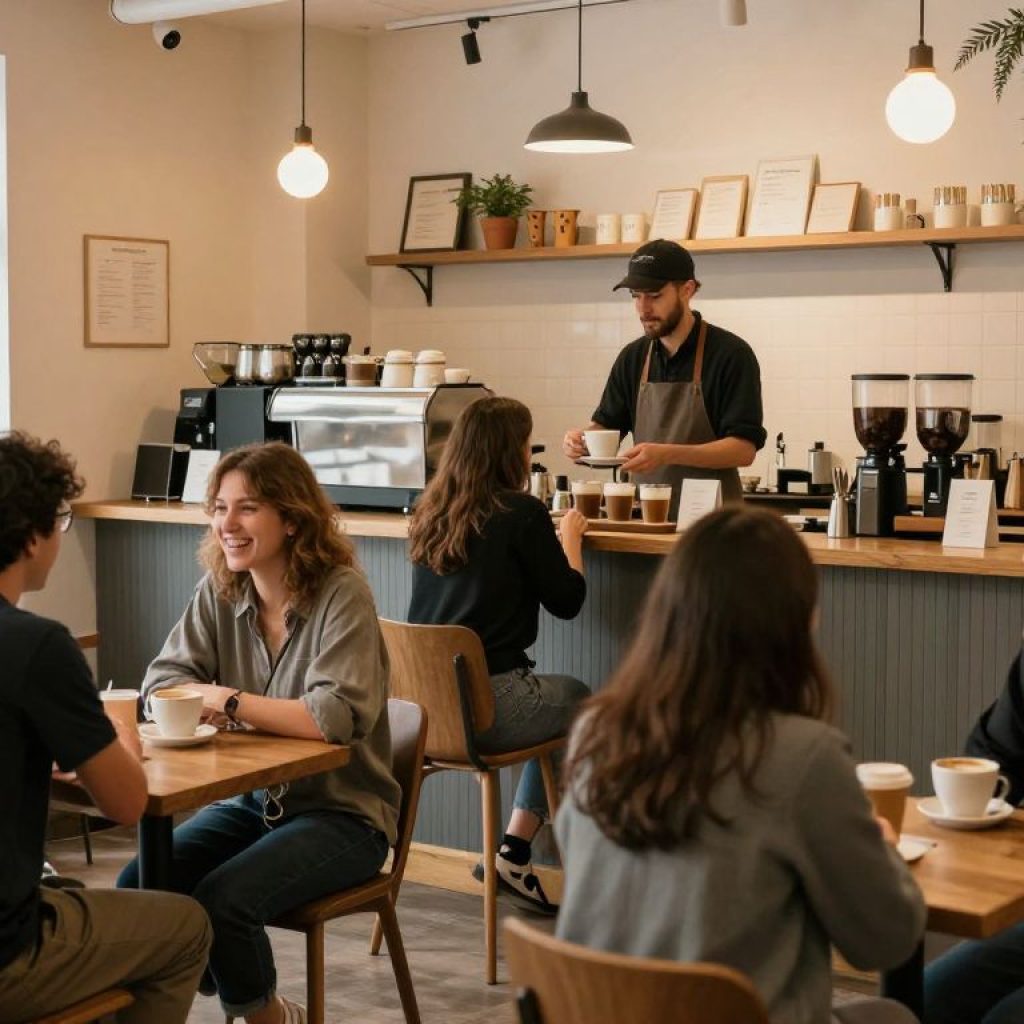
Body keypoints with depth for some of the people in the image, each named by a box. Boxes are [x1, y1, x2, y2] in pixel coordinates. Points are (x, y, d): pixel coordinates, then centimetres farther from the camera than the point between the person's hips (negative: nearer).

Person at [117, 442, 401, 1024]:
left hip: (342, 811, -6)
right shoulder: (219, 593, 1)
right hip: (252, 799, 6)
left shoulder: (342, 594, -17)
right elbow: (162, 682, 1)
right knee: (137, 887, -14)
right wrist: (204, 698, -21)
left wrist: (229, 700, -20)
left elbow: (339, 717, -26)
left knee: (221, 901, -27)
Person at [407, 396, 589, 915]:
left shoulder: (429, 513, 8)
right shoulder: (522, 513, -10)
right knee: (579, 701, 23)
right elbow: (566, 600, -1)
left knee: (560, 698, 27)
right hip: (489, 704, -6)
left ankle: (513, 854, 22)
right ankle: (513, 853, 19)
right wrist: (570, 537, 16)